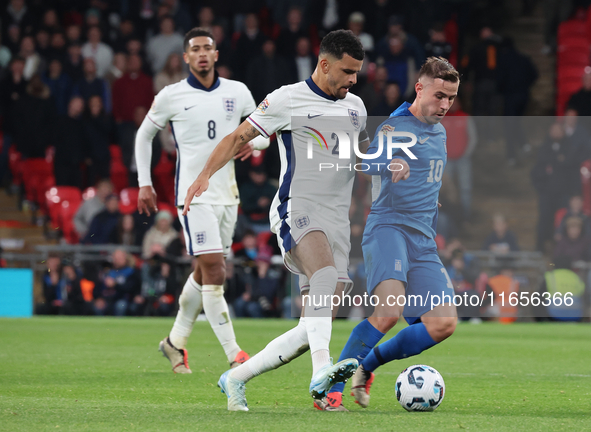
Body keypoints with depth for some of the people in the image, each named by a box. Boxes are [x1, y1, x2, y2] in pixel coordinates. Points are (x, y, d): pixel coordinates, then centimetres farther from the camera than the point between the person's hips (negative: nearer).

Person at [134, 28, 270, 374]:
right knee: (214, 272, -14)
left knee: (204, 274, 12)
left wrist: (253, 144, -5)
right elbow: (145, 135, 11)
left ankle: (176, 341, 29)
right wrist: (144, 183, 6)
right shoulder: (171, 96, -2)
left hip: (227, 194, 5)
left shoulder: (237, 92, 6)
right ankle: (234, 354, -17)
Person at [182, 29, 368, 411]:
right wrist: (206, 174, -14)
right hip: (297, 208, -7)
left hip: (338, 222, 7)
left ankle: (236, 379, 14)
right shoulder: (288, 100, -1)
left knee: (313, 329, 0)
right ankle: (321, 370, -53)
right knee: (326, 273, -37)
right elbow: (239, 137, -2)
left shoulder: (355, 106, 17)